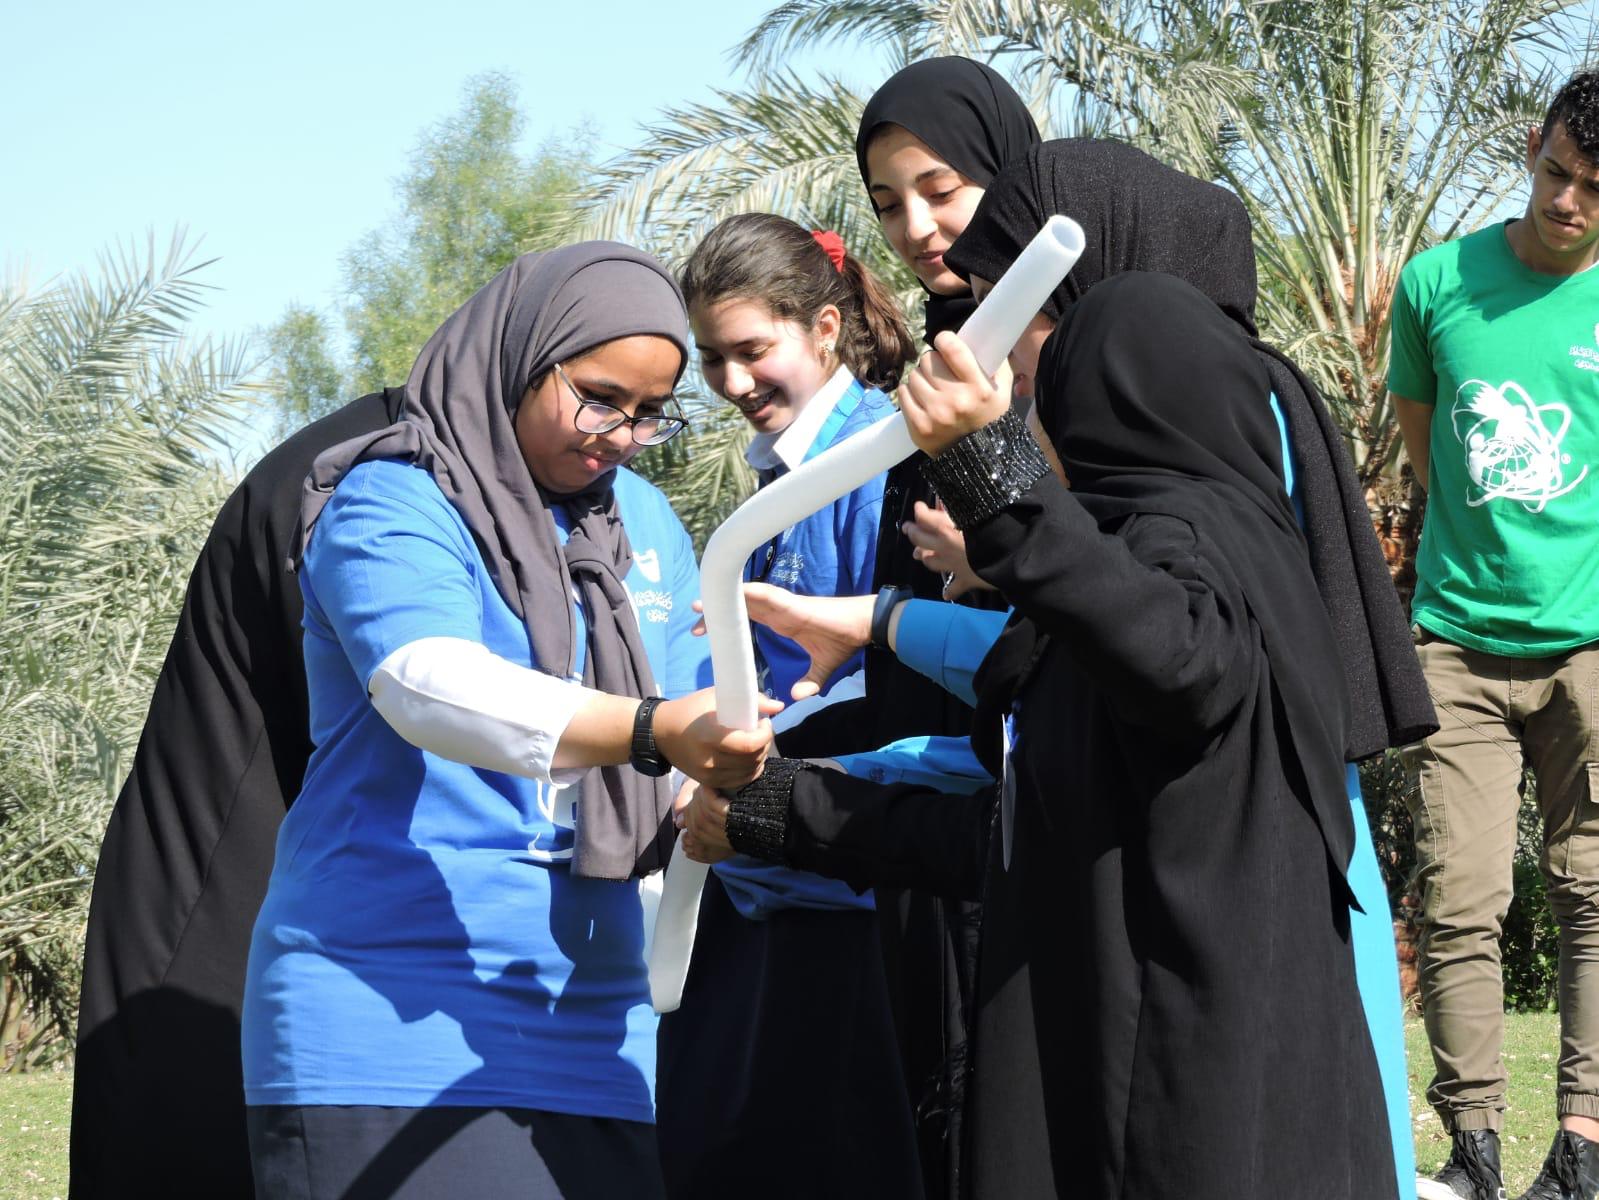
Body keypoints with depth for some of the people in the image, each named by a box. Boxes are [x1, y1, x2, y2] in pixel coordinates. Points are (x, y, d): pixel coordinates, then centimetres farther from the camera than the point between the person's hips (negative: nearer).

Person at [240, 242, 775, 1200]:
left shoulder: (646, 523, 14)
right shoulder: (393, 502, -6)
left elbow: (684, 737, 14)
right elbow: (431, 687, -25)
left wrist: (711, 801, -11)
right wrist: (652, 730, -38)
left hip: (589, 1025, 6)